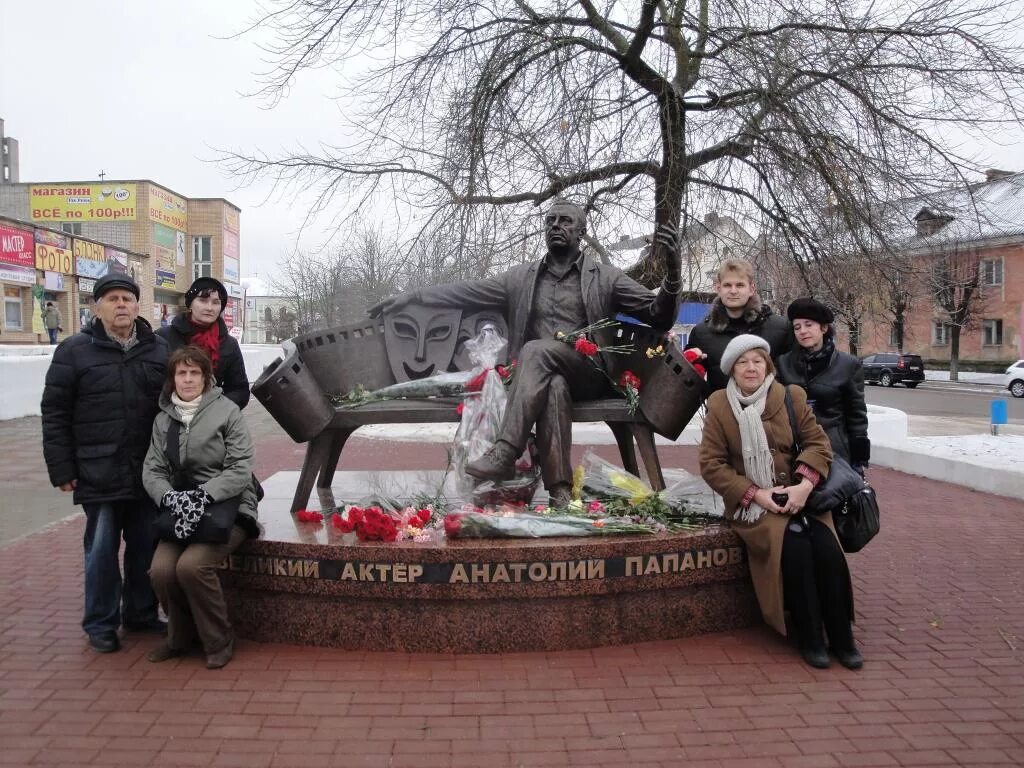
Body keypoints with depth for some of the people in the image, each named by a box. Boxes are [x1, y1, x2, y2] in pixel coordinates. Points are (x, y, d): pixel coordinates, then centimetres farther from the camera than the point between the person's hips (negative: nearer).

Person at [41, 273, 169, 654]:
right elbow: (55, 414, -1)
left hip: (149, 471, 3)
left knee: (146, 546, 11)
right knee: (102, 549, 5)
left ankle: (141, 613, 28)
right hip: (99, 474, -3)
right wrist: (62, 469, -6)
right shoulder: (74, 350, -1)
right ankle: (101, 623, 20)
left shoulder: (159, 349, 7)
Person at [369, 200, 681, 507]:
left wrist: (672, 273, -14)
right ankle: (559, 490, -41)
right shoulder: (522, 278, 18)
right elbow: (467, 291, 14)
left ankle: (504, 454, -39)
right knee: (553, 386, -35)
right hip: (540, 373, 2)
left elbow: (658, 317, 5)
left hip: (589, 375, -2)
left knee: (536, 350, -32)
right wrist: (413, 295, 4)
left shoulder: (605, 277, 11)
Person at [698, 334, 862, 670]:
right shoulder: (719, 405, 0)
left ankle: (842, 638, -5)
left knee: (828, 548, -23)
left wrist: (804, 486, -14)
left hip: (797, 496, 3)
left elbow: (818, 443, 3)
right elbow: (711, 464, -3)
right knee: (794, 546, -28)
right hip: (750, 502, -2)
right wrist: (756, 494, -12)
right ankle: (809, 639, -10)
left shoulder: (792, 396, 6)